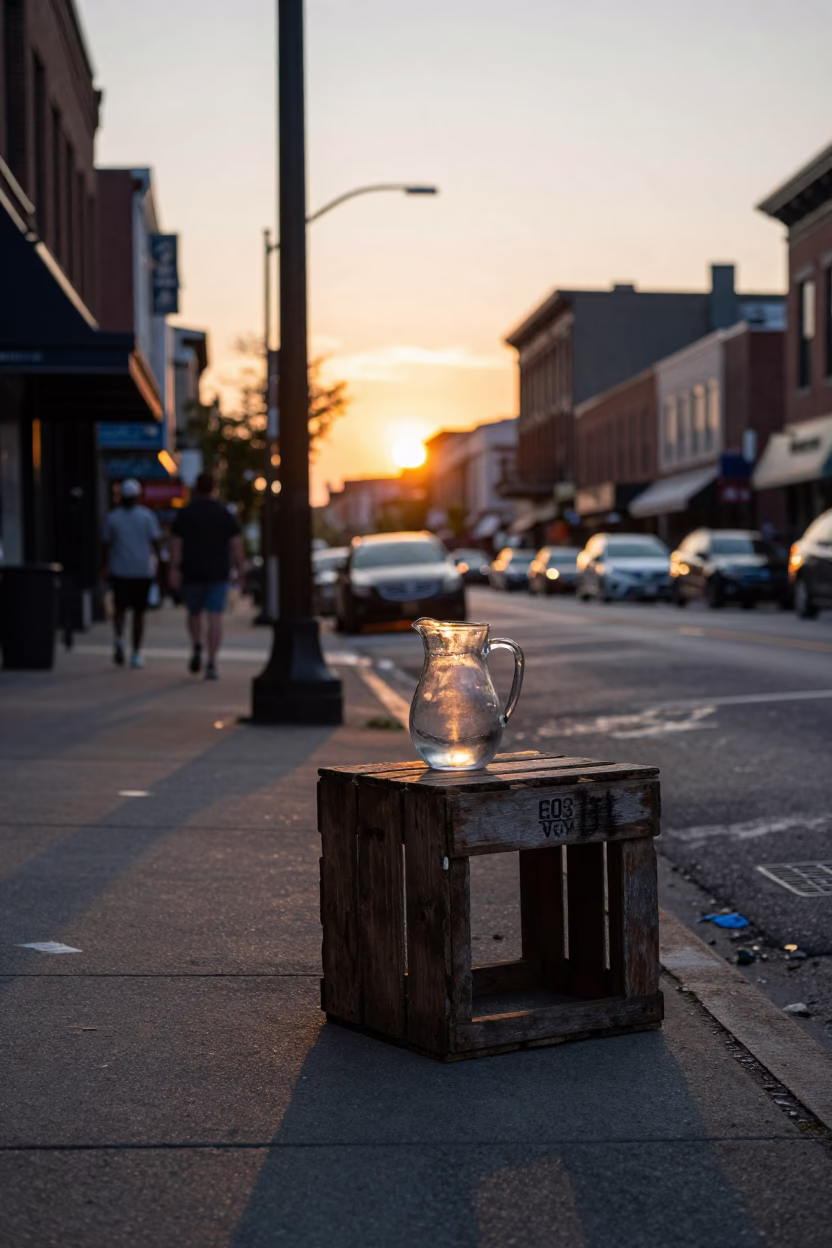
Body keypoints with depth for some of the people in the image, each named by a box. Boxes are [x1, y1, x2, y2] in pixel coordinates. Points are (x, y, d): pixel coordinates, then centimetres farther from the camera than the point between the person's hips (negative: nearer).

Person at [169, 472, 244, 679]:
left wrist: (174, 569, -10)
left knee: (194, 613, 21)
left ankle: (197, 647, 1)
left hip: (192, 574, 0)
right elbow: (236, 543, -2)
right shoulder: (225, 514, 1)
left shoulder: (184, 514, -1)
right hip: (218, 574, 0)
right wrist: (240, 568, 5)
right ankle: (211, 664, -10)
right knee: (215, 617, -2)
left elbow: (176, 544, -7)